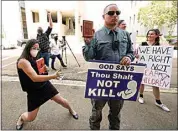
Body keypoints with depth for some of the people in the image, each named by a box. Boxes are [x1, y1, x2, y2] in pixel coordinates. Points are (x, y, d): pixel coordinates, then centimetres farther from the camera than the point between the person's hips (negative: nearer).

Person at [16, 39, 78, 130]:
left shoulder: (34, 58, 3)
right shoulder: (23, 61, -22)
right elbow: (34, 78, -33)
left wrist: (44, 69, -6)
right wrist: (53, 76, -41)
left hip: (45, 85, 6)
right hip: (34, 92, -5)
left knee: (61, 101, 8)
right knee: (30, 118, 3)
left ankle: (71, 110, 40)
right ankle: (21, 117, 41)